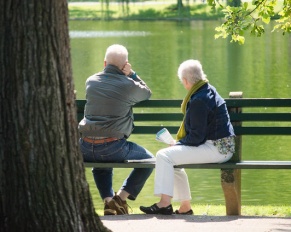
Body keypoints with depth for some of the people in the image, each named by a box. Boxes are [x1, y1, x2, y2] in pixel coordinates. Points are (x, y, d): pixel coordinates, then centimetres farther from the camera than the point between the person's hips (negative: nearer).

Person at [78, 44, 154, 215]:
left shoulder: (91, 81, 8)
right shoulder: (128, 85, -6)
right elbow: (147, 93, 16)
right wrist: (131, 74, 10)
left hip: (86, 148, 5)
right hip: (113, 147, -5)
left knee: (101, 163, 39)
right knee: (149, 159, 19)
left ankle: (108, 200, 18)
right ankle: (120, 198, 7)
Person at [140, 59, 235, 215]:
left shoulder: (199, 100, -19)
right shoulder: (209, 90, 13)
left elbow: (196, 137, -20)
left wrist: (177, 143, -4)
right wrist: (178, 142, 13)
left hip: (216, 148, -11)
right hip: (223, 148, 11)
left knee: (164, 156, -13)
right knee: (173, 160, 23)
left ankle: (165, 203, -16)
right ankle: (185, 206, 22)